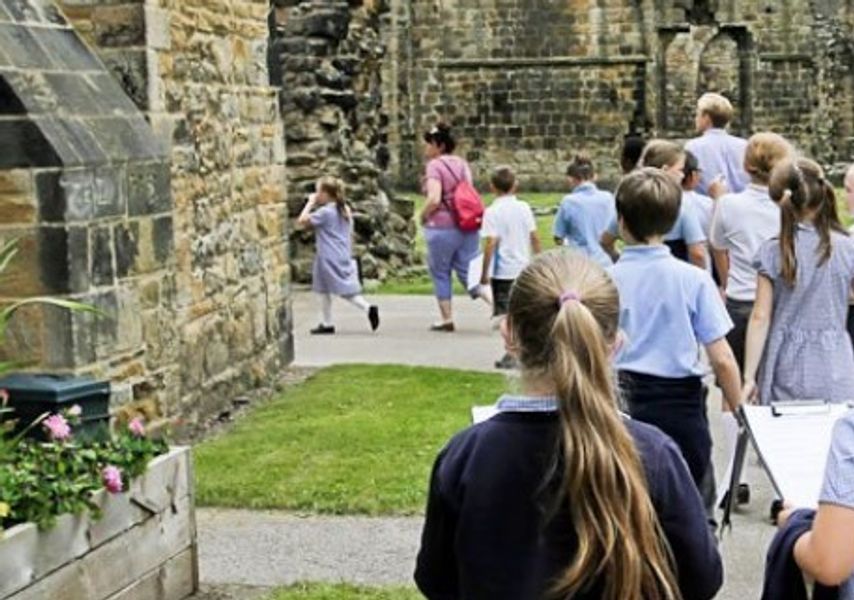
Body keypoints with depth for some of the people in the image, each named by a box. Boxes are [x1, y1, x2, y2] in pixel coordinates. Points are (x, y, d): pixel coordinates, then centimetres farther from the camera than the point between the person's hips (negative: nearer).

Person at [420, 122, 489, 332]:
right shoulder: (462, 164, 12)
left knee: (440, 273, 9)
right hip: (467, 226, 6)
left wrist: (423, 216, -5)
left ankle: (447, 319, 13)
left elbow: (434, 199, -21)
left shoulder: (435, 166, -11)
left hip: (442, 226, -6)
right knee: (468, 271, 8)